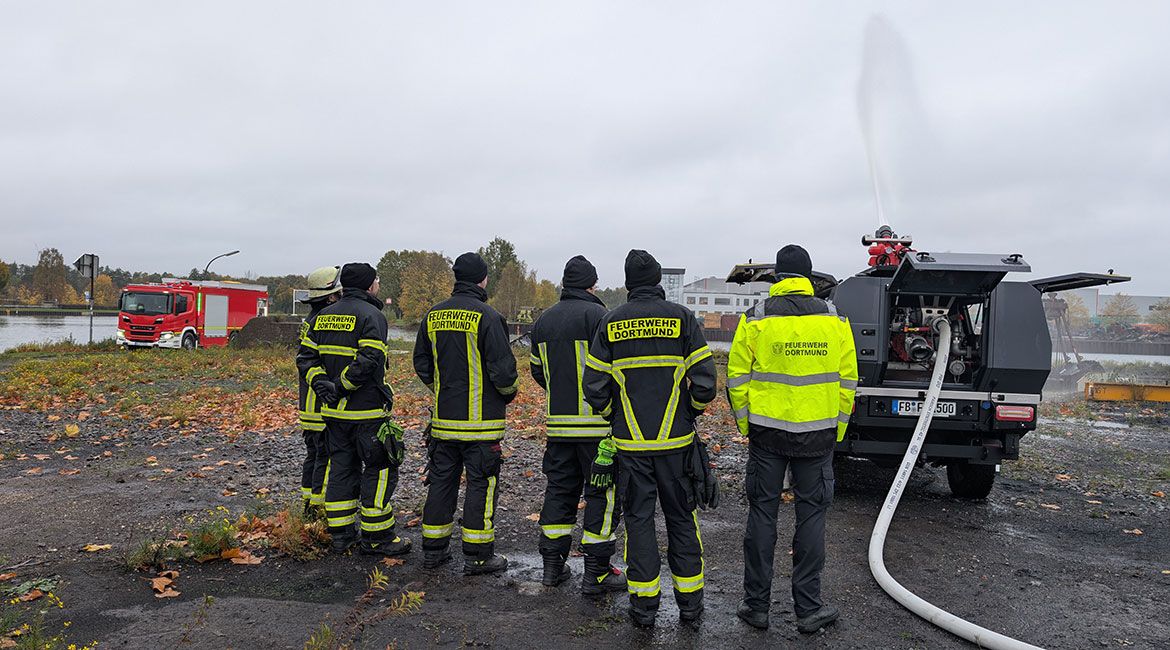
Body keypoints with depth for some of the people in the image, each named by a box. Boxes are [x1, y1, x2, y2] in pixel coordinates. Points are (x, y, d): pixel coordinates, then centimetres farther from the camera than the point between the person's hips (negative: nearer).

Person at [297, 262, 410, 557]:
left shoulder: (322, 317, 13)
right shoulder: (371, 315, -11)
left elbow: (306, 357, 8)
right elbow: (368, 361, -23)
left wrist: (321, 383, -3)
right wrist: (340, 387, -15)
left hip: (334, 411, 8)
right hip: (367, 411, -7)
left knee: (340, 468, 14)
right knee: (379, 469, 2)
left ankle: (340, 534, 19)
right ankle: (377, 538, 6)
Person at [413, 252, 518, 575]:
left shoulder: (433, 316, 6)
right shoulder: (487, 317, -13)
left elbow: (422, 364, 13)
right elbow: (503, 367, -15)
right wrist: (509, 392, 4)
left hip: (443, 418, 6)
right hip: (480, 420, -6)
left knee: (441, 481, 14)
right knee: (481, 484, 2)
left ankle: (433, 549, 22)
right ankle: (478, 556, 7)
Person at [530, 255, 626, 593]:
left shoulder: (543, 320, 11)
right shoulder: (597, 315, -12)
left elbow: (537, 369, 17)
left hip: (558, 422, 7)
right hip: (596, 423, -6)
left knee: (559, 489, 15)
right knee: (603, 492, 2)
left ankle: (552, 564, 20)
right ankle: (596, 572, 4)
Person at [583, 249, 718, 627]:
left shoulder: (610, 323, 0)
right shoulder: (682, 318, -4)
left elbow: (595, 387, -1)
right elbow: (704, 382, -7)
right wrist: (691, 411, 12)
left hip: (630, 443, 0)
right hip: (676, 440, 0)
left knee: (638, 520, 8)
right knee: (681, 518, 12)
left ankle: (643, 604, 12)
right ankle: (689, 600, 19)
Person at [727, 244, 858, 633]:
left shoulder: (756, 320, -5)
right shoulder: (834, 320, 0)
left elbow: (737, 378, -4)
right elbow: (847, 381, 3)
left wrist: (745, 424, 7)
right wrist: (837, 430, 11)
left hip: (767, 430, -1)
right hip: (818, 433, 1)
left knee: (762, 513, 8)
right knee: (811, 516, 8)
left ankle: (756, 606, 15)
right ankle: (808, 610, 15)